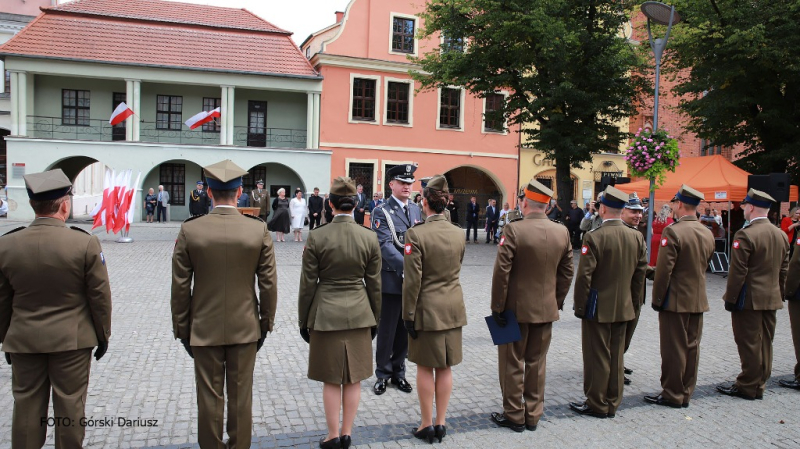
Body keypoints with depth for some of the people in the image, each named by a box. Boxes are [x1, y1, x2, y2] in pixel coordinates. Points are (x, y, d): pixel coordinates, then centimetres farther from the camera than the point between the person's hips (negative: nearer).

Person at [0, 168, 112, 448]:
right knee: (70, 406, 9)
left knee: (27, 407, 15)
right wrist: (103, 334, 4)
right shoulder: (85, 243, -15)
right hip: (73, 341, -2)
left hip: (23, 341, 3)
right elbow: (100, 295, -9)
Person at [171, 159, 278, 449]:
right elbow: (268, 284, -5)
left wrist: (182, 329, 6)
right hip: (245, 327, 0)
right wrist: (266, 323, 8)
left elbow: (180, 287, -5)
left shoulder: (190, 230, -9)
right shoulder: (259, 230, -9)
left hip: (204, 328, 0)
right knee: (241, 396, 12)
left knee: (209, 398, 11)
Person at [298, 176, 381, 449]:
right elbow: (374, 284, 2)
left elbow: (308, 283, -5)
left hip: (326, 314, -2)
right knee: (353, 378, 12)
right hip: (358, 314, 2)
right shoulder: (369, 237, -4)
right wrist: (375, 319, 13)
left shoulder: (317, 237, -10)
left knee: (331, 379, 9)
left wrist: (303, 319, 6)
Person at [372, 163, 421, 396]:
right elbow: (385, 245, -18)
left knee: (405, 330, 14)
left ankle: (398, 372, 28)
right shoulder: (381, 211, -7)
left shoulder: (416, 209, 11)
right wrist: (406, 267, -29)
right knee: (386, 331, 7)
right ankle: (383, 374, 23)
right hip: (391, 280, -5)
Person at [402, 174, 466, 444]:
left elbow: (412, 281, -15)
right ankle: (441, 424, 22)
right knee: (445, 368, 13)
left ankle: (427, 425, 18)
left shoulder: (416, 234, -16)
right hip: (454, 309, 5)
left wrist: (408, 315, -8)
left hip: (427, 310, -5)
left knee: (425, 368, 8)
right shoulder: (458, 233, 1)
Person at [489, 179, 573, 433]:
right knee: (537, 363, 16)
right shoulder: (562, 232, -1)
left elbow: (502, 272, -17)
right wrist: (557, 301, 15)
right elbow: (567, 272, 5)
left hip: (516, 309, -5)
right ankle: (533, 415, 25)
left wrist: (497, 307, -9)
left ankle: (514, 416, 20)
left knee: (512, 364, 9)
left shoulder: (513, 230, -17)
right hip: (546, 309, 5)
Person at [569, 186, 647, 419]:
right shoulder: (636, 236, 0)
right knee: (616, 356, 15)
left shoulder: (594, 237, -17)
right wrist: (633, 300, 16)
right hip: (623, 308, 6)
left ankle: (596, 404, 16)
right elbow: (641, 272, 6)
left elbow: (584, 276, -17)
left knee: (597, 357, 5)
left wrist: (580, 306, -7)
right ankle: (612, 403, 25)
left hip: (598, 308, -6)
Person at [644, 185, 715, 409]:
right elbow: (704, 265, 13)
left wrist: (657, 299, -9)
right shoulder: (708, 233, 5)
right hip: (698, 300, 7)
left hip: (675, 300, -7)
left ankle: (672, 395, 11)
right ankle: (686, 393, 23)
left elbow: (664, 270, -17)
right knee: (692, 347, 13)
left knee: (673, 349, 2)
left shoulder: (673, 231, -17)